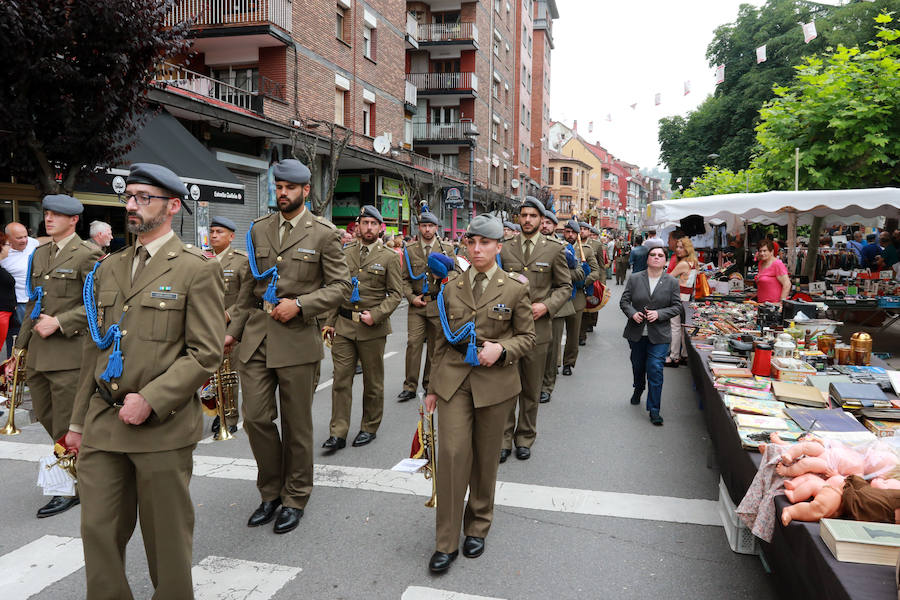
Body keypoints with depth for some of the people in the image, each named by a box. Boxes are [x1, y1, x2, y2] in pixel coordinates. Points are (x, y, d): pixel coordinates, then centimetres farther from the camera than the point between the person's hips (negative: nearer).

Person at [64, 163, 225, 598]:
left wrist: (150, 400, -18)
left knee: (166, 537, 8)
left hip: (162, 427, -5)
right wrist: (79, 420, 16)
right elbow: (93, 350, 17)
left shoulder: (196, 269, -6)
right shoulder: (108, 269, 13)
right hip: (102, 425, 6)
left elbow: (206, 353, -11)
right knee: (98, 530, 12)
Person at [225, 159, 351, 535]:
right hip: (256, 336, 4)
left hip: (297, 338, -4)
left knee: (296, 423, 7)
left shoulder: (323, 234, -1)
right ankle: (271, 492, 25)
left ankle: (295, 497, 25)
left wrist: (300, 304, -15)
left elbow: (341, 285, -3)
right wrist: (235, 330, 12)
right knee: (256, 418, 3)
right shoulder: (259, 229, 12)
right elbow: (249, 286, 17)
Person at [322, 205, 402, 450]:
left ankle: (369, 428, 24)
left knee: (373, 382, 8)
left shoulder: (389, 257, 1)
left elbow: (395, 293, -1)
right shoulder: (344, 253, 9)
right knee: (341, 379, 1)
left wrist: (375, 315, -14)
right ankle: (338, 433, 6)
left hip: (373, 329, -2)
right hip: (344, 325, 2)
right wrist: (330, 321, 7)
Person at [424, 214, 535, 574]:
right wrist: (433, 386, 13)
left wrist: (502, 349, -17)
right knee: (452, 453, -7)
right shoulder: (451, 286, 7)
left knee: (485, 458, 10)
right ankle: (446, 542, 5)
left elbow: (527, 338, 4)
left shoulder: (514, 288, -1)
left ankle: (477, 527, 31)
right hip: (454, 380, 1)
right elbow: (443, 339, 12)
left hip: (495, 382, -1)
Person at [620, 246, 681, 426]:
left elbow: (677, 306, 0)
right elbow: (624, 301, 3)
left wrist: (659, 314, -16)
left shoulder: (672, 282, -1)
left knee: (655, 370, -9)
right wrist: (632, 314, -16)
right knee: (637, 366, 19)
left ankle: (654, 410, -1)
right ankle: (638, 390, 50)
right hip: (636, 333, 2)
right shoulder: (634, 279, 0)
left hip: (659, 336, -2)